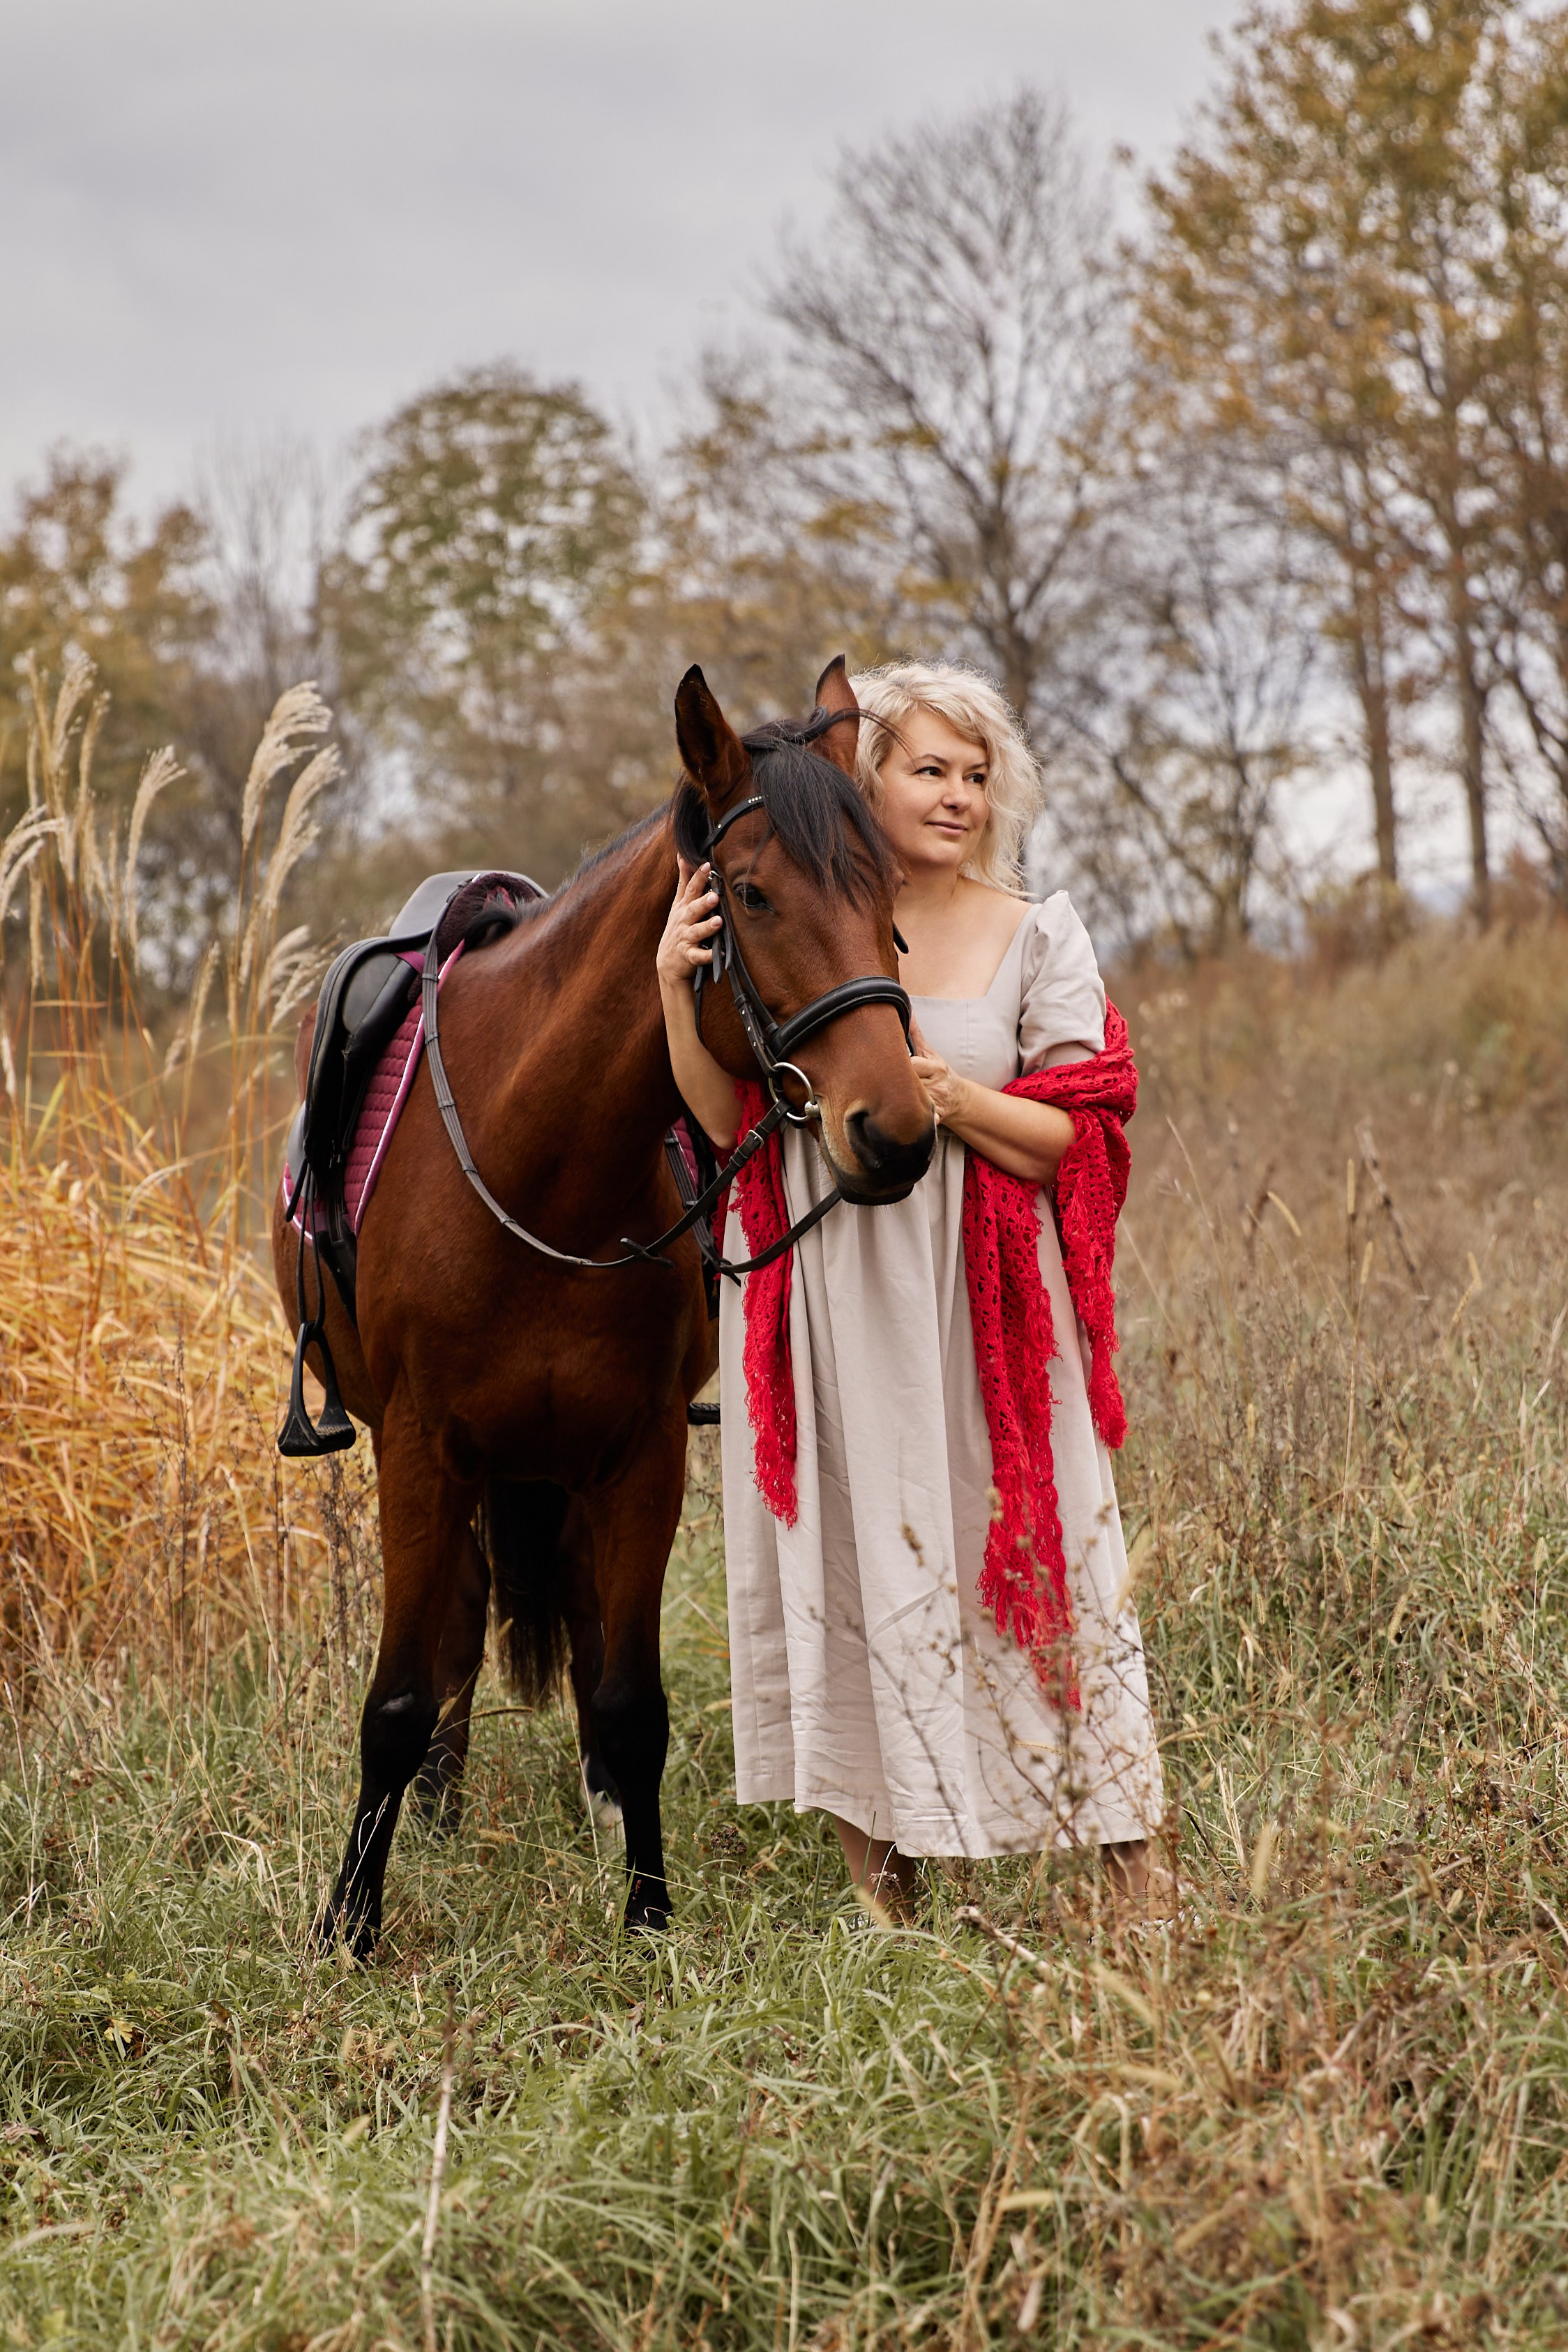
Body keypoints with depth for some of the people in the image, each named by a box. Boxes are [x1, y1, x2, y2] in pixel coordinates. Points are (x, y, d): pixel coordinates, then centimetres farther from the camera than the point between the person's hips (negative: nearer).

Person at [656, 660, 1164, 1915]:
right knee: (845, 1558, 7)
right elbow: (727, 1122, 1)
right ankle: (881, 1899, 20)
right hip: (830, 1295, 2)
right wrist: (678, 985, -11)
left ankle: (1133, 1887, 7)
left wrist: (937, 1085, -21)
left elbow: (1065, 1142, -5)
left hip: (984, 1300, -1)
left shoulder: (1037, 936, 1)